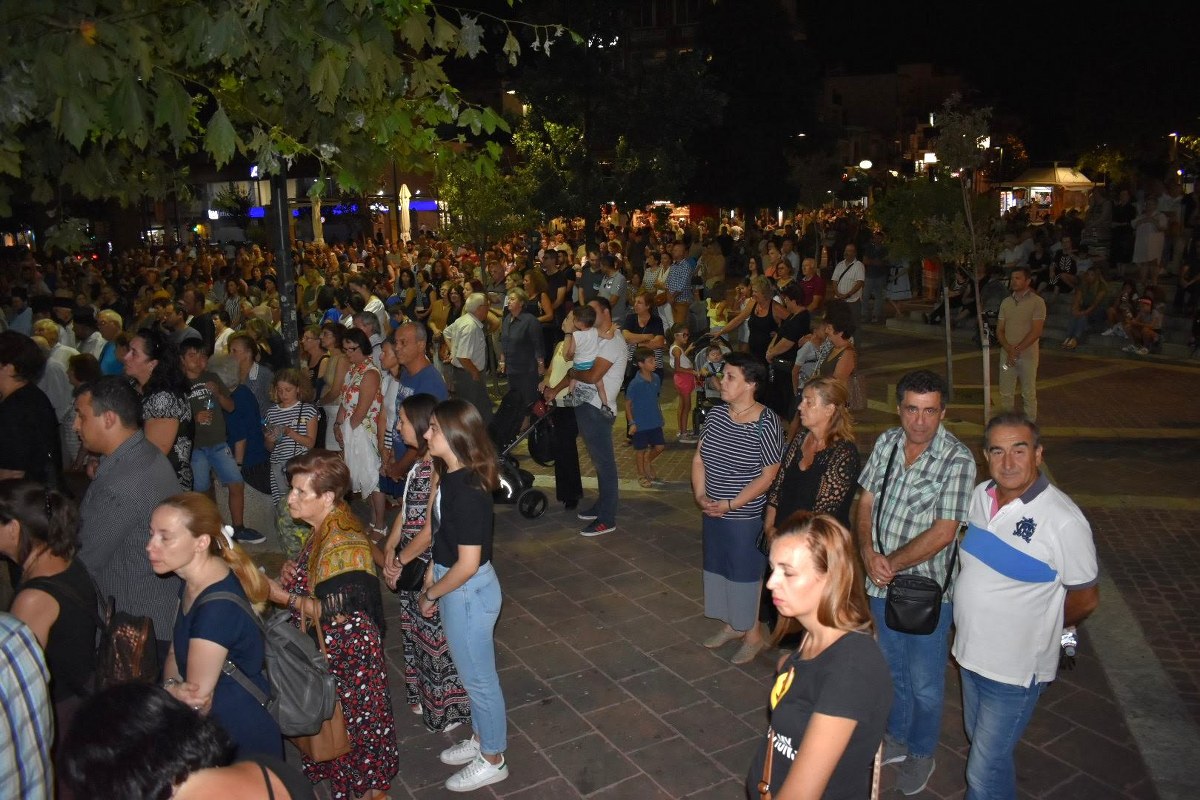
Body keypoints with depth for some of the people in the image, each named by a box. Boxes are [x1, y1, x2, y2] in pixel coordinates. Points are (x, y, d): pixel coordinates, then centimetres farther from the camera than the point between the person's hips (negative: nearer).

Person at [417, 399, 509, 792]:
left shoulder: (467, 491, -29)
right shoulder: (450, 476, -2)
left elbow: (468, 565, -26)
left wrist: (430, 595, -13)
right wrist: (429, 579, 7)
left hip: (469, 592, -9)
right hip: (456, 587, 9)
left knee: (479, 676, 11)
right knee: (472, 672, 25)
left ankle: (493, 760, 32)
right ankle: (481, 738, 47)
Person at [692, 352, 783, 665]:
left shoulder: (765, 423, -19)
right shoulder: (715, 415, -2)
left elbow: (769, 475, -17)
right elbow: (699, 458, 5)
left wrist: (730, 504, -18)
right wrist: (701, 495, -8)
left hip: (746, 516, -6)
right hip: (713, 512, 6)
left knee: (746, 572, 8)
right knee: (718, 567, 18)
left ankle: (753, 634, 29)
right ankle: (732, 624, 39)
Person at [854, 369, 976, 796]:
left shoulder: (957, 459, -20)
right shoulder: (886, 443, -3)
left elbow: (942, 533, -22)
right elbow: (865, 501, 2)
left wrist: (892, 563, -17)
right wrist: (869, 553, -12)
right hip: (881, 583, 5)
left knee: (925, 682, 14)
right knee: (892, 668, 24)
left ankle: (921, 753, 38)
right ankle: (897, 737, 47)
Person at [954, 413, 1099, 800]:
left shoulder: (1063, 520, -23)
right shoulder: (981, 494, -4)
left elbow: (1085, 599, -12)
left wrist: (1034, 630, 2)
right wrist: (968, 623, 11)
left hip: (1015, 670, -6)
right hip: (970, 654, 6)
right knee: (980, 743, 27)